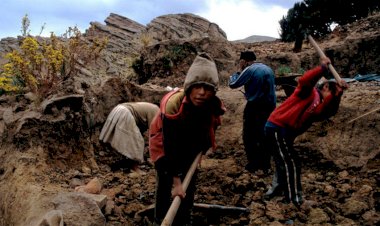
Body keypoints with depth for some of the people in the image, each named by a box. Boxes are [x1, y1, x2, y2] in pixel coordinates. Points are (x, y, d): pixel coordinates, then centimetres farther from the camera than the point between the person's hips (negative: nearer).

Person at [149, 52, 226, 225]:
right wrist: (176, 181, -37)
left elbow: (209, 128, -1)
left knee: (189, 182, 7)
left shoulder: (214, 106, -26)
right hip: (164, 142, -4)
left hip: (190, 144, 4)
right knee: (165, 182, -6)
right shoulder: (172, 104, -41)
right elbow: (170, 145, -38)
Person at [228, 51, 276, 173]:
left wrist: (239, 70, 1)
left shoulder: (249, 70, -13)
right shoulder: (268, 69, 9)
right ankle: (265, 163, 20)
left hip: (254, 107, -7)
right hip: (269, 106, 7)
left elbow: (232, 84, -8)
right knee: (265, 136, 15)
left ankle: (254, 164, 7)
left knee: (249, 136, 5)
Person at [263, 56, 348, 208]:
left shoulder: (319, 106, 17)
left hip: (285, 133, 9)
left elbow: (328, 112, -7)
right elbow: (304, 80, -26)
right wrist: (323, 68, -18)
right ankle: (295, 201, 2)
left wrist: (337, 95, -14)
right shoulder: (309, 91, -2)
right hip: (277, 128, -9)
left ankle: (275, 191, 36)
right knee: (292, 164, -6)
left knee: (284, 164, 20)